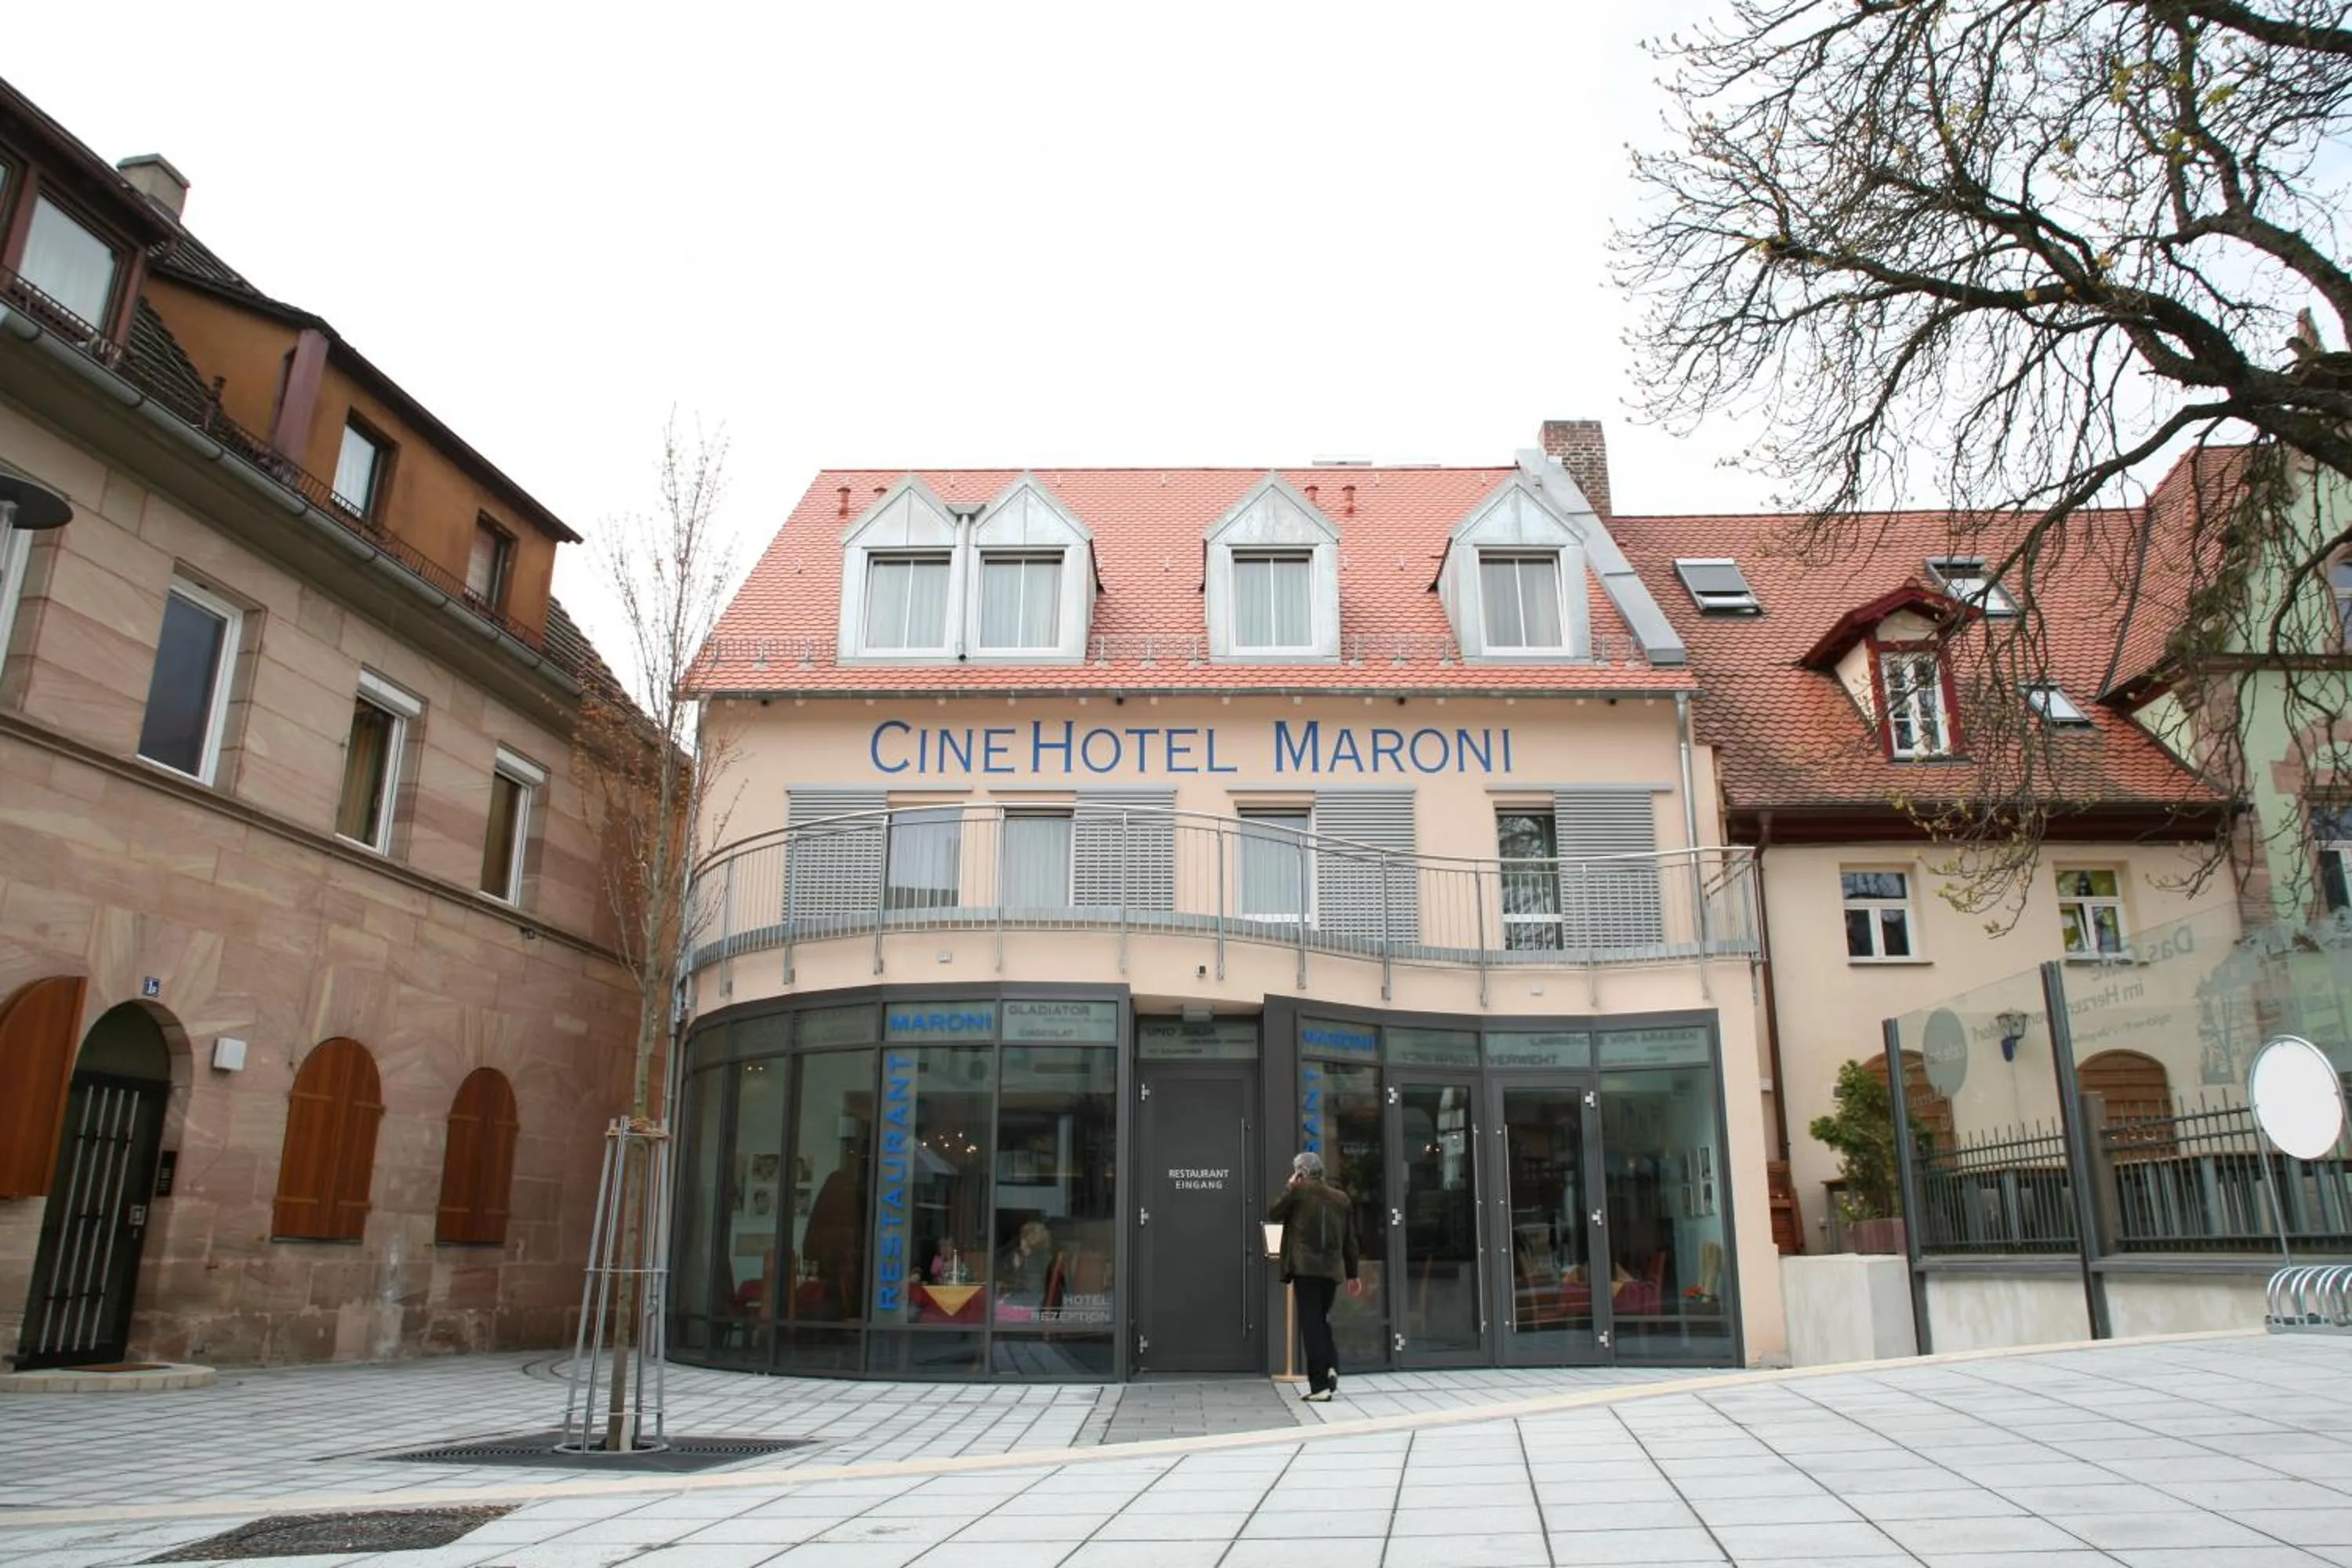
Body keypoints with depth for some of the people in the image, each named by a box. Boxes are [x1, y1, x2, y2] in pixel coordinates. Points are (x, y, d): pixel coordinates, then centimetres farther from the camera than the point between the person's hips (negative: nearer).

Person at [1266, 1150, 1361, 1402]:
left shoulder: (1298, 1191, -3)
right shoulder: (1341, 1198, 11)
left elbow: (1273, 1213, 8)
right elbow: (1350, 1240, 13)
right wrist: (1352, 1274, 18)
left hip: (1305, 1268, -5)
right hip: (1332, 1269, 5)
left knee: (1311, 1323, -2)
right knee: (1321, 1320, 21)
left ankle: (1320, 1386, -4)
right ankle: (1331, 1367, 2)